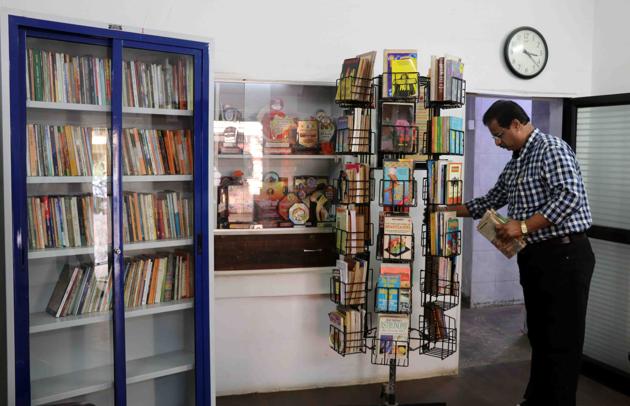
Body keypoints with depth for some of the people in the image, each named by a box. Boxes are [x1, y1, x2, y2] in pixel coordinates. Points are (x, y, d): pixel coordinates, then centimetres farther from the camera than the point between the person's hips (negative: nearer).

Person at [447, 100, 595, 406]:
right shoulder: (514, 163, 17)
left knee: (562, 338, -1)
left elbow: (569, 196, -22)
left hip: (565, 255, -9)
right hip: (534, 256, 9)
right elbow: (491, 200, 25)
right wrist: (450, 210, 17)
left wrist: (523, 226, -22)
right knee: (539, 333, 16)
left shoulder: (551, 148, -11)